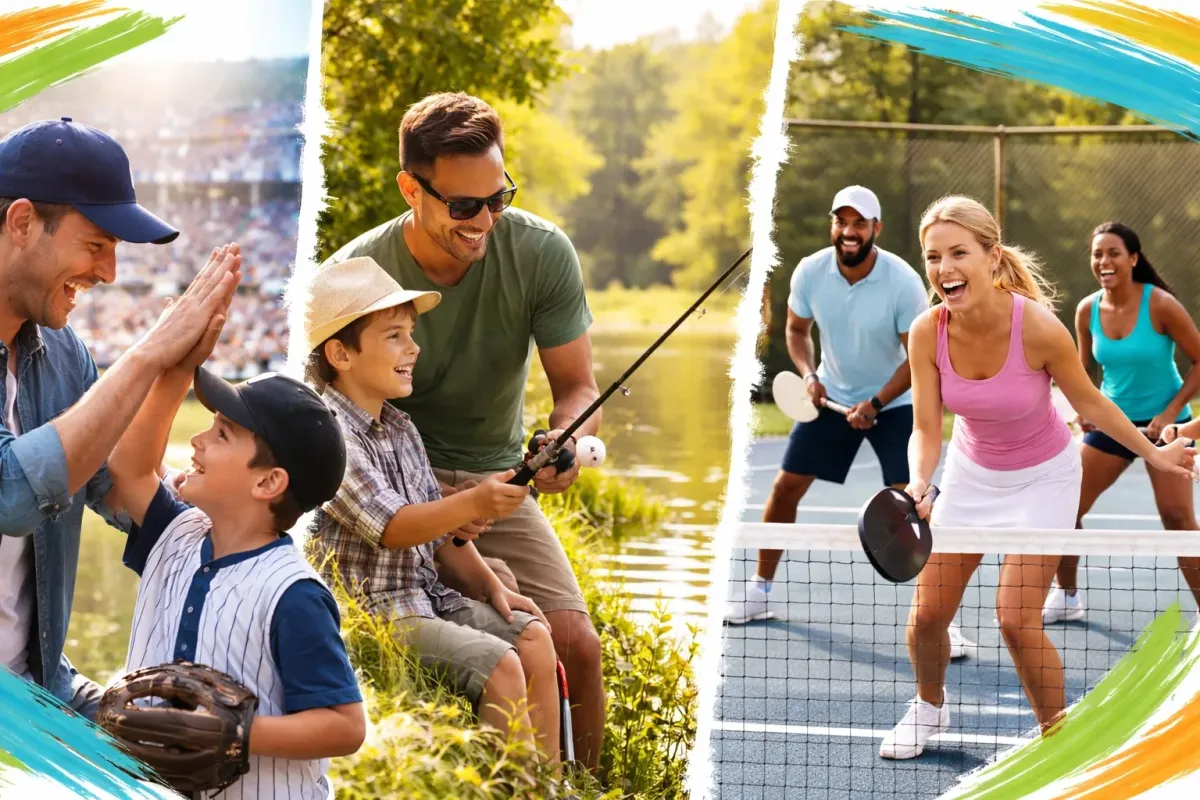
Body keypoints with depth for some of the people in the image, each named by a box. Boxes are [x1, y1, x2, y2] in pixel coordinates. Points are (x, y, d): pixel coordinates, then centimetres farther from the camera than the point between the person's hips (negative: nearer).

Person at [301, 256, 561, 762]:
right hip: (366, 608, -9)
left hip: (423, 595, 9)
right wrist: (474, 503, -37)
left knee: (532, 635, -3)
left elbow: (439, 525, 19)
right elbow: (391, 528, -25)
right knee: (498, 662, -20)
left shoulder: (400, 429, 14)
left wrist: (490, 587, 7)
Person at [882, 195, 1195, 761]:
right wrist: (919, 486, -36)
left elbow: (1089, 403, -13)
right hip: (971, 472, 4)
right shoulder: (927, 333, -22)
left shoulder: (1039, 328, -30)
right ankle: (930, 706, 37)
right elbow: (926, 428, -16)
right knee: (927, 612, 5)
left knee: (1016, 618, -13)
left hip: (1042, 478, -4)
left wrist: (1152, 453, -1)